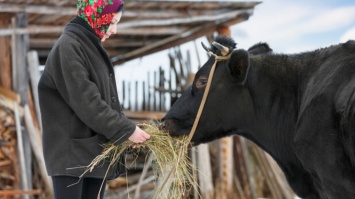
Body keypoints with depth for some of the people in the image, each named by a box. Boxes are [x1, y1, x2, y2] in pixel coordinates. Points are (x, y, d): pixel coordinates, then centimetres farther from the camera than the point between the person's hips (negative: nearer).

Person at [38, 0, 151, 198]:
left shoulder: (93, 46, 14)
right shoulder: (68, 47, -14)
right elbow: (87, 103, -20)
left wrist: (128, 127, 1)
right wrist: (127, 130, -16)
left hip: (97, 150, 9)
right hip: (71, 152, -9)